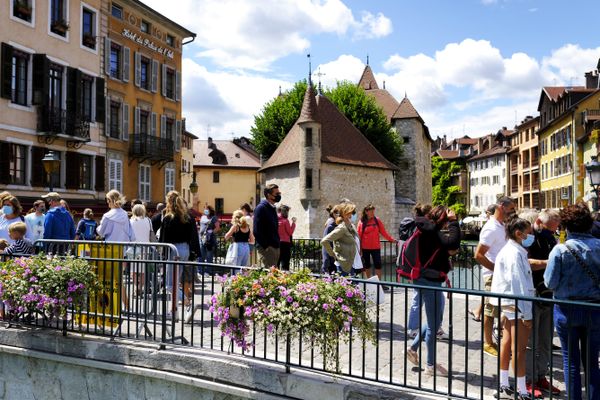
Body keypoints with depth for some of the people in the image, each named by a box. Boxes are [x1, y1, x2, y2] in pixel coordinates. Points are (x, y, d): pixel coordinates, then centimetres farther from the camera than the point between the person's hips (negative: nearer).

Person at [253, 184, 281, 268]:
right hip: (266, 248, -9)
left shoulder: (272, 208, 16)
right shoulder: (261, 208, -11)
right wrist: (266, 246, -18)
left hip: (275, 247, 9)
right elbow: (257, 231, -17)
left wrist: (277, 244, 12)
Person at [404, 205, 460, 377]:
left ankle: (413, 348, 30)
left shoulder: (429, 230, 11)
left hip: (430, 281, 10)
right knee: (433, 324, 2)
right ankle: (431, 365, 16)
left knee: (435, 320, 22)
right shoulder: (431, 231, -19)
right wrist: (453, 222, -22)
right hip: (430, 282, -10)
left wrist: (448, 252, 2)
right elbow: (453, 243, -32)